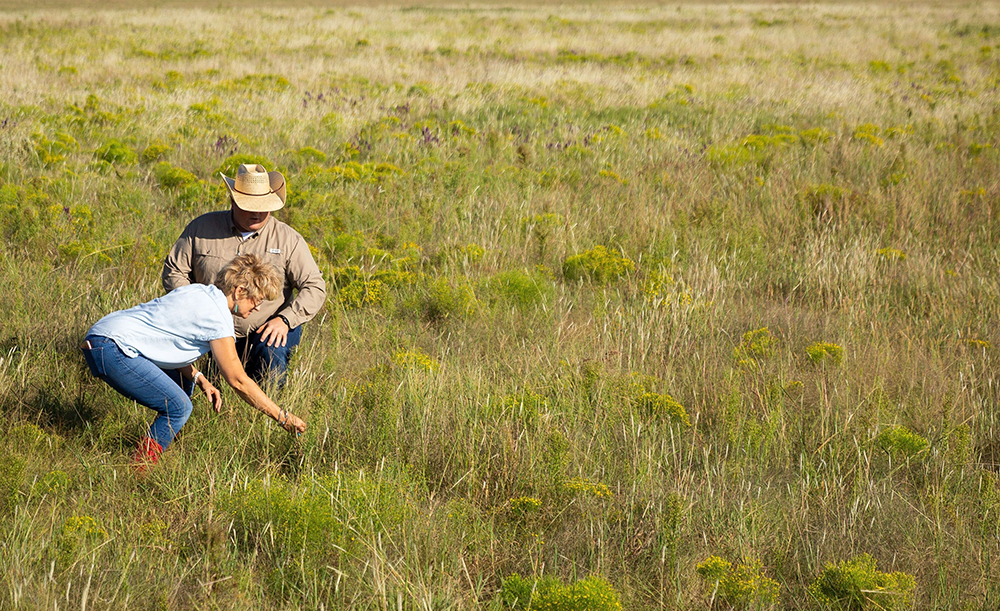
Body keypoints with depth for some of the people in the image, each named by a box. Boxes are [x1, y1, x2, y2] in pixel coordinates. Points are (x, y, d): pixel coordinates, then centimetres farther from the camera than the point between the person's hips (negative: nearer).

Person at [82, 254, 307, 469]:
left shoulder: (200, 293, 15)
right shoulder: (217, 316, -12)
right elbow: (238, 381, -10)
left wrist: (200, 379, 8)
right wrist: (283, 418, -3)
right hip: (112, 347, -11)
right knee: (179, 407, -12)